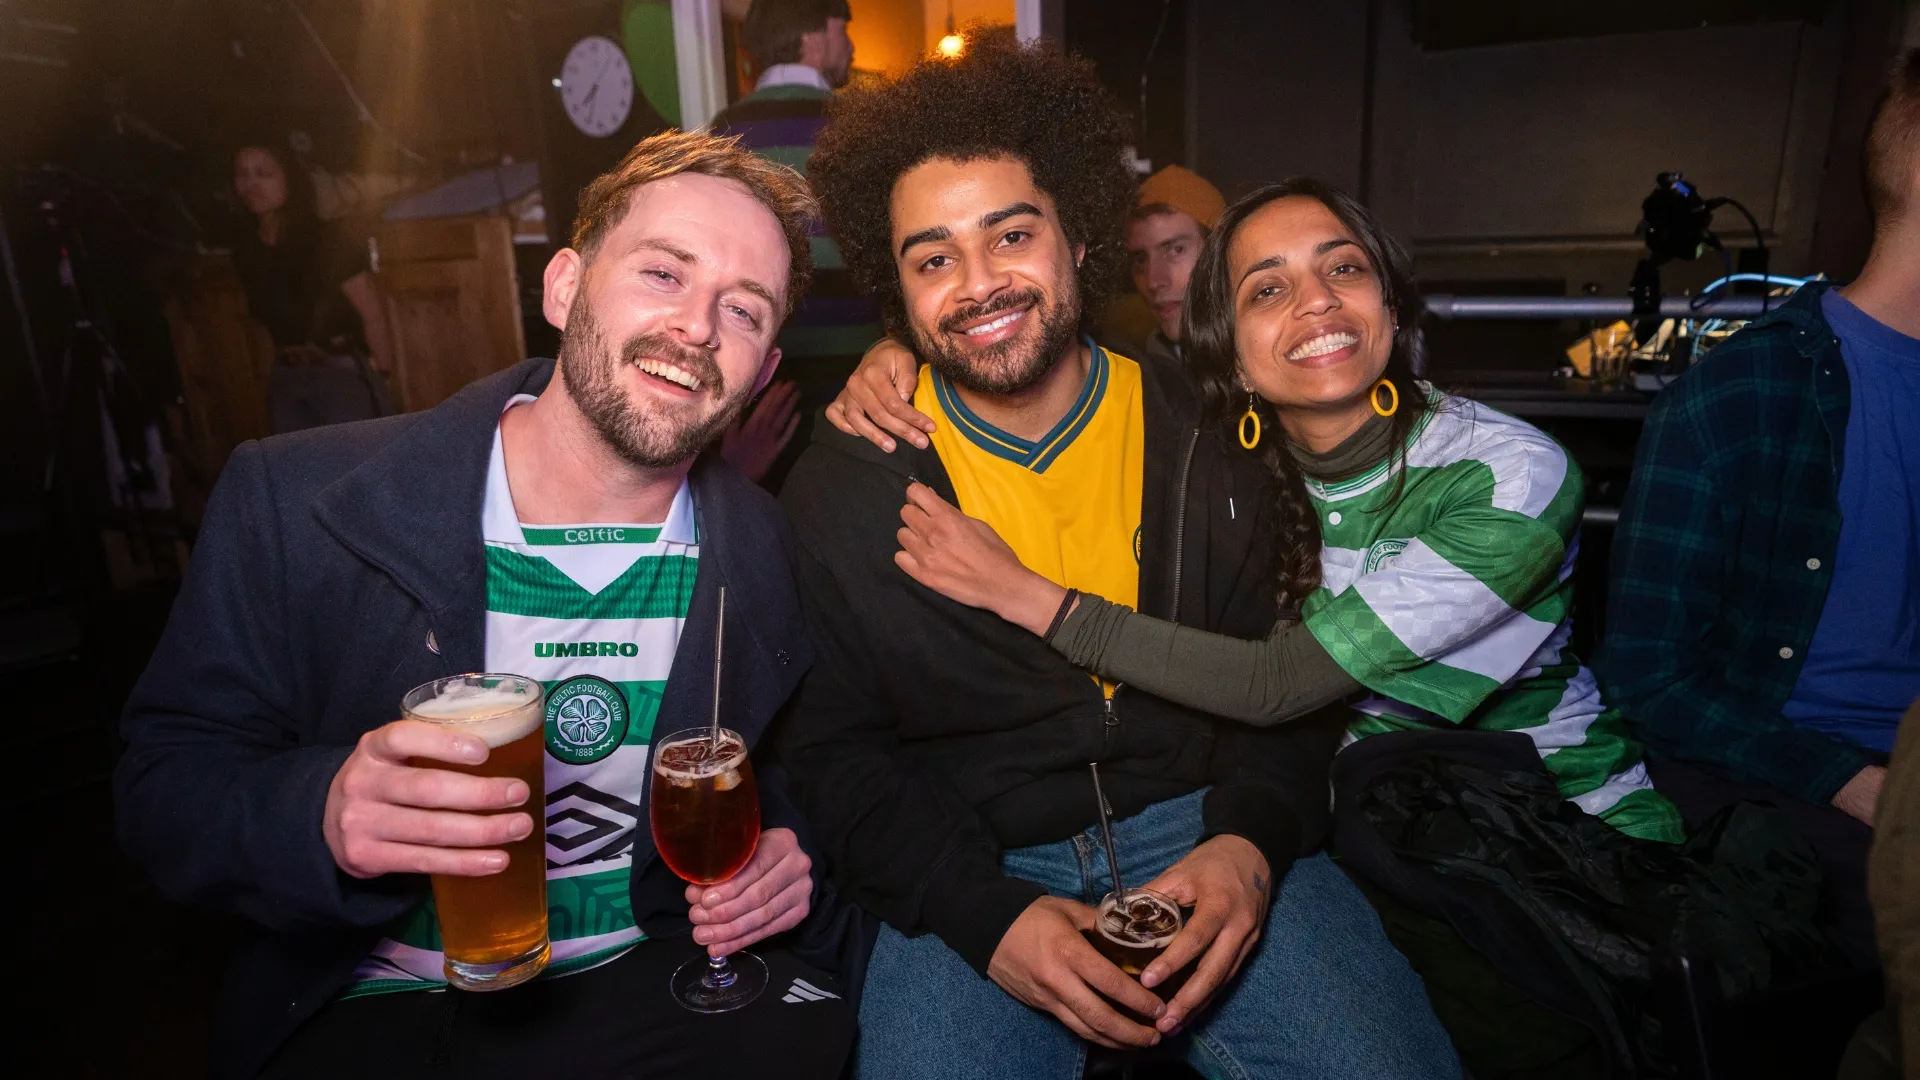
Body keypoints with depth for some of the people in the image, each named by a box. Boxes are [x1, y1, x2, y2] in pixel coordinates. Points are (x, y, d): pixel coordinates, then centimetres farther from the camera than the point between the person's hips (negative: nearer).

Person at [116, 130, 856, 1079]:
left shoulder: (766, 547, -5)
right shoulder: (294, 504, -11)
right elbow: (164, 780, -5)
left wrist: (785, 845, -10)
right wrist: (322, 816, -26)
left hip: (660, 988, 0)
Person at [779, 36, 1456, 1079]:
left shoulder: (1206, 434, 1)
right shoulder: (841, 488, -3)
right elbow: (836, 749, -1)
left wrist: (1251, 838, -14)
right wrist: (986, 914, -16)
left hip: (1200, 829, 1)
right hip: (970, 875, 0)